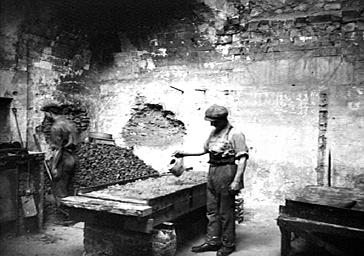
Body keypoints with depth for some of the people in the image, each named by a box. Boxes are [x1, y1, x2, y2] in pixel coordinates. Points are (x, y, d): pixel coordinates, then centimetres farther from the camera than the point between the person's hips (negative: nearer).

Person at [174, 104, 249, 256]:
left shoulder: (235, 134, -10)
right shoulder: (213, 133, 13)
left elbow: (243, 158, -14)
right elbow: (204, 150, 24)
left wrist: (236, 181, -19)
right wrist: (184, 154, 17)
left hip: (227, 172, -7)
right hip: (212, 171, 8)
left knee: (226, 211, 2)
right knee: (212, 210, 11)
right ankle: (213, 241, 22)